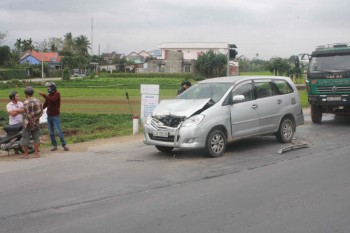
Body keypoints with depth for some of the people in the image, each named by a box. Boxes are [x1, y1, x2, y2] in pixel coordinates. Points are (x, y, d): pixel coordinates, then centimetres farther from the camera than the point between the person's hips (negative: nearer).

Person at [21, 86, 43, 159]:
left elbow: (28, 115, -21)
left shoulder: (26, 103, -18)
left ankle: (25, 154, 10)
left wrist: (32, 122, -11)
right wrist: (36, 118, 12)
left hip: (28, 123, -5)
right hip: (36, 123, 5)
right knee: (36, 138, 12)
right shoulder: (38, 101, 0)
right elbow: (41, 112, 3)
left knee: (25, 139, 6)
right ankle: (36, 153, 14)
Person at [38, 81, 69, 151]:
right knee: (51, 132, 7)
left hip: (55, 116, -7)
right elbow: (45, 104, 14)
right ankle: (54, 145, 13)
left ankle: (64, 145, -5)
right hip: (49, 116, 7)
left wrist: (43, 95, -30)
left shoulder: (57, 94, -9)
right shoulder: (49, 95, 13)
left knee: (58, 131, -11)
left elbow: (52, 99, -27)